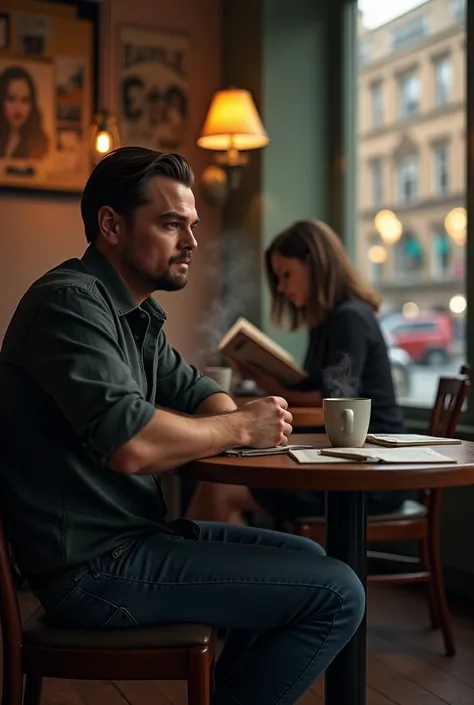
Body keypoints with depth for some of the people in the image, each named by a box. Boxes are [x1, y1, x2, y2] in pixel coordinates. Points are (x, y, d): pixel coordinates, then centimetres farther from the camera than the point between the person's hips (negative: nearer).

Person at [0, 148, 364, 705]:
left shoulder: (136, 313, 13)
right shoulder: (69, 301, -19)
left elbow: (194, 390, 20)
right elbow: (132, 444, -31)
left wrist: (235, 417, -5)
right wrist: (239, 428, -14)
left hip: (132, 532, 10)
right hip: (94, 565, -10)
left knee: (306, 560, 21)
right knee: (336, 594, -12)